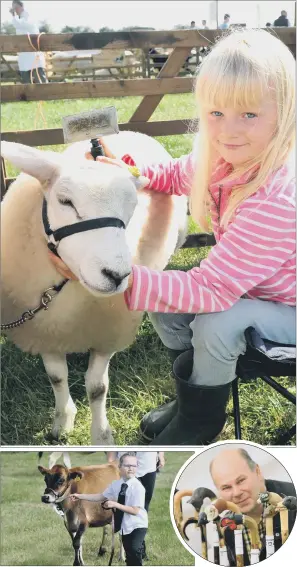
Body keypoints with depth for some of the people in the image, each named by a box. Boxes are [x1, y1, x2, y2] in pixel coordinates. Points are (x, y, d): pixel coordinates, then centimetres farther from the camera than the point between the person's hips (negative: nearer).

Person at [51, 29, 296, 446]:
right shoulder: (222, 157, -14)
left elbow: (210, 289, -39)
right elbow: (178, 176, 11)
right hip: (246, 284, 8)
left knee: (215, 325, -28)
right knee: (164, 306, -1)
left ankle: (197, 425, 2)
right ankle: (192, 400, 23)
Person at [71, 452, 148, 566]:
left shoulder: (138, 487, -22)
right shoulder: (116, 484, -4)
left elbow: (135, 511, -25)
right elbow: (101, 497, 4)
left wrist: (115, 505, -29)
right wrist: (79, 496, 1)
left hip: (137, 525, -6)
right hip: (125, 525, 6)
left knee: (134, 549, -27)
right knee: (129, 555, 18)